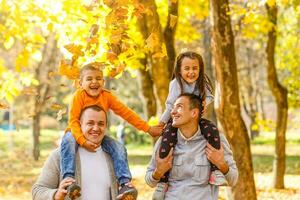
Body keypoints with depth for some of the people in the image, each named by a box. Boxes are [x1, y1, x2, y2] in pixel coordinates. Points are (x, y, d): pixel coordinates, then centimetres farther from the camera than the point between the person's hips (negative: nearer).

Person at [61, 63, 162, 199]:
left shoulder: (107, 96, -5)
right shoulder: (79, 95, -16)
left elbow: (126, 113, -3)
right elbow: (73, 121, -20)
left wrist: (148, 129, -5)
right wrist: (83, 141, -36)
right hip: (78, 133, -4)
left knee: (119, 148, -17)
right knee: (68, 141, -37)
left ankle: (125, 183, -17)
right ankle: (68, 179, -44)